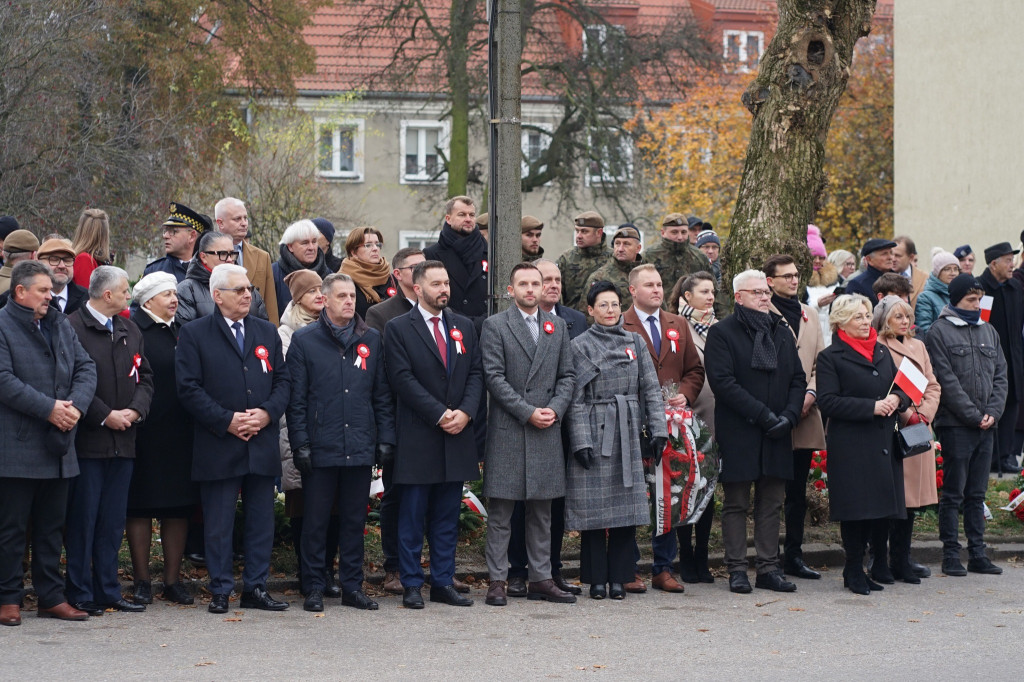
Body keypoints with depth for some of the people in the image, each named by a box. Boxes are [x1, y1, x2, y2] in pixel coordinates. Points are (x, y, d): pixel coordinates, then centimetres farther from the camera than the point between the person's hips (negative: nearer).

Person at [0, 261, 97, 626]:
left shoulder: (60, 325, 14)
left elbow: (86, 367, 9)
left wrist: (75, 404, -10)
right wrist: (48, 408, -19)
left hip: (58, 446, 7)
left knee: (52, 526, 12)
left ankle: (51, 597, 18)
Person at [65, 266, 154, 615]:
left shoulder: (130, 331, 16)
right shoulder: (71, 327, -8)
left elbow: (145, 376, 15)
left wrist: (135, 409, -4)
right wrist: (105, 416, -15)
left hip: (123, 440, 7)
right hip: (86, 439, -7)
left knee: (113, 521, 10)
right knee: (82, 520, -1)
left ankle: (108, 590, 16)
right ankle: (81, 594, 4)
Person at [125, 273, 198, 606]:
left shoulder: (181, 332, 14)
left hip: (179, 436, 6)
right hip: (144, 434, -6)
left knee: (178, 507, 6)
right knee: (139, 507, 2)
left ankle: (173, 579, 14)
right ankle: (142, 581, 10)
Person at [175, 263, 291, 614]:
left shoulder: (267, 332, 14)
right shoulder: (194, 333, -1)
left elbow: (282, 379, 12)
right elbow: (189, 388, -7)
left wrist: (267, 413, -7)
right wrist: (227, 421, -13)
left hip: (262, 444, 4)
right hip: (218, 447, -4)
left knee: (262, 520, 7)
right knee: (218, 523, 1)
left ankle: (256, 588, 15)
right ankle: (220, 591, 10)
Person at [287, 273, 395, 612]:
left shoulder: (371, 339, 10)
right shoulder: (304, 340, 2)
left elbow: (382, 394, 12)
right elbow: (296, 397, 0)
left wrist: (385, 438, 5)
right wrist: (300, 443, -7)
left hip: (360, 448, 3)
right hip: (320, 447, -3)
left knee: (354, 520, 8)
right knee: (316, 521, 3)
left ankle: (352, 586, 16)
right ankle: (314, 588, 11)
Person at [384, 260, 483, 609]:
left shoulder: (464, 326, 14)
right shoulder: (398, 328, -1)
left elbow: (475, 374, 10)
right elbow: (403, 380, -9)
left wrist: (465, 412, -7)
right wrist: (440, 415, -14)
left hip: (457, 436, 4)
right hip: (418, 436, -4)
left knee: (447, 516, 8)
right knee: (413, 515, 0)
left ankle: (443, 583, 14)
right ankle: (412, 585, 7)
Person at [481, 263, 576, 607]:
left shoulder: (557, 326, 14)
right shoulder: (495, 326, 0)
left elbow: (567, 375, 12)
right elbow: (494, 378, -7)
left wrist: (555, 409, -6)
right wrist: (528, 413, -13)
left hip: (547, 430, 4)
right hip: (507, 430, -4)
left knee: (542, 510, 9)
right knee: (501, 511, -1)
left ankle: (541, 579, 15)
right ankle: (497, 581, 3)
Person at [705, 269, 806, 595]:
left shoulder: (782, 332, 14)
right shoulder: (722, 333, -4)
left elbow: (798, 379, 14)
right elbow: (723, 382, -13)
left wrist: (789, 415, -4)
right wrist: (763, 415, -17)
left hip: (777, 434, 5)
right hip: (738, 432, -5)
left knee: (772, 503, 7)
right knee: (736, 504, 1)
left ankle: (769, 568, 12)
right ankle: (737, 570, 6)